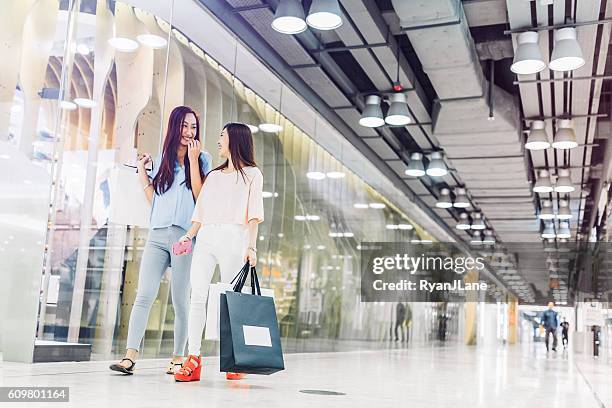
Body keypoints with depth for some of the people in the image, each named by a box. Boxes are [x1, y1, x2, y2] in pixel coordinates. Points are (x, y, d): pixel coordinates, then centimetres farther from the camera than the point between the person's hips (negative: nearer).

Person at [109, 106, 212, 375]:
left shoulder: (202, 159, 8)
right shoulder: (162, 160, 18)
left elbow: (200, 197, -6)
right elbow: (153, 200, 18)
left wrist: (193, 160, -7)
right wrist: (142, 173, 11)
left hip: (185, 235, -3)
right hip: (157, 235, 3)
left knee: (181, 301, 0)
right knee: (144, 296, -6)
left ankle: (178, 358, 9)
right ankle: (130, 356, -7)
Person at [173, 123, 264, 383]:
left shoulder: (252, 174, 11)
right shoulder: (213, 175, 26)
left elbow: (253, 215, 1)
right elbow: (200, 213, 20)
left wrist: (251, 246, -11)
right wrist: (188, 236, 4)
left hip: (233, 237, -4)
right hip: (205, 238, 5)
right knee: (197, 295, -8)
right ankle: (193, 360, -10)